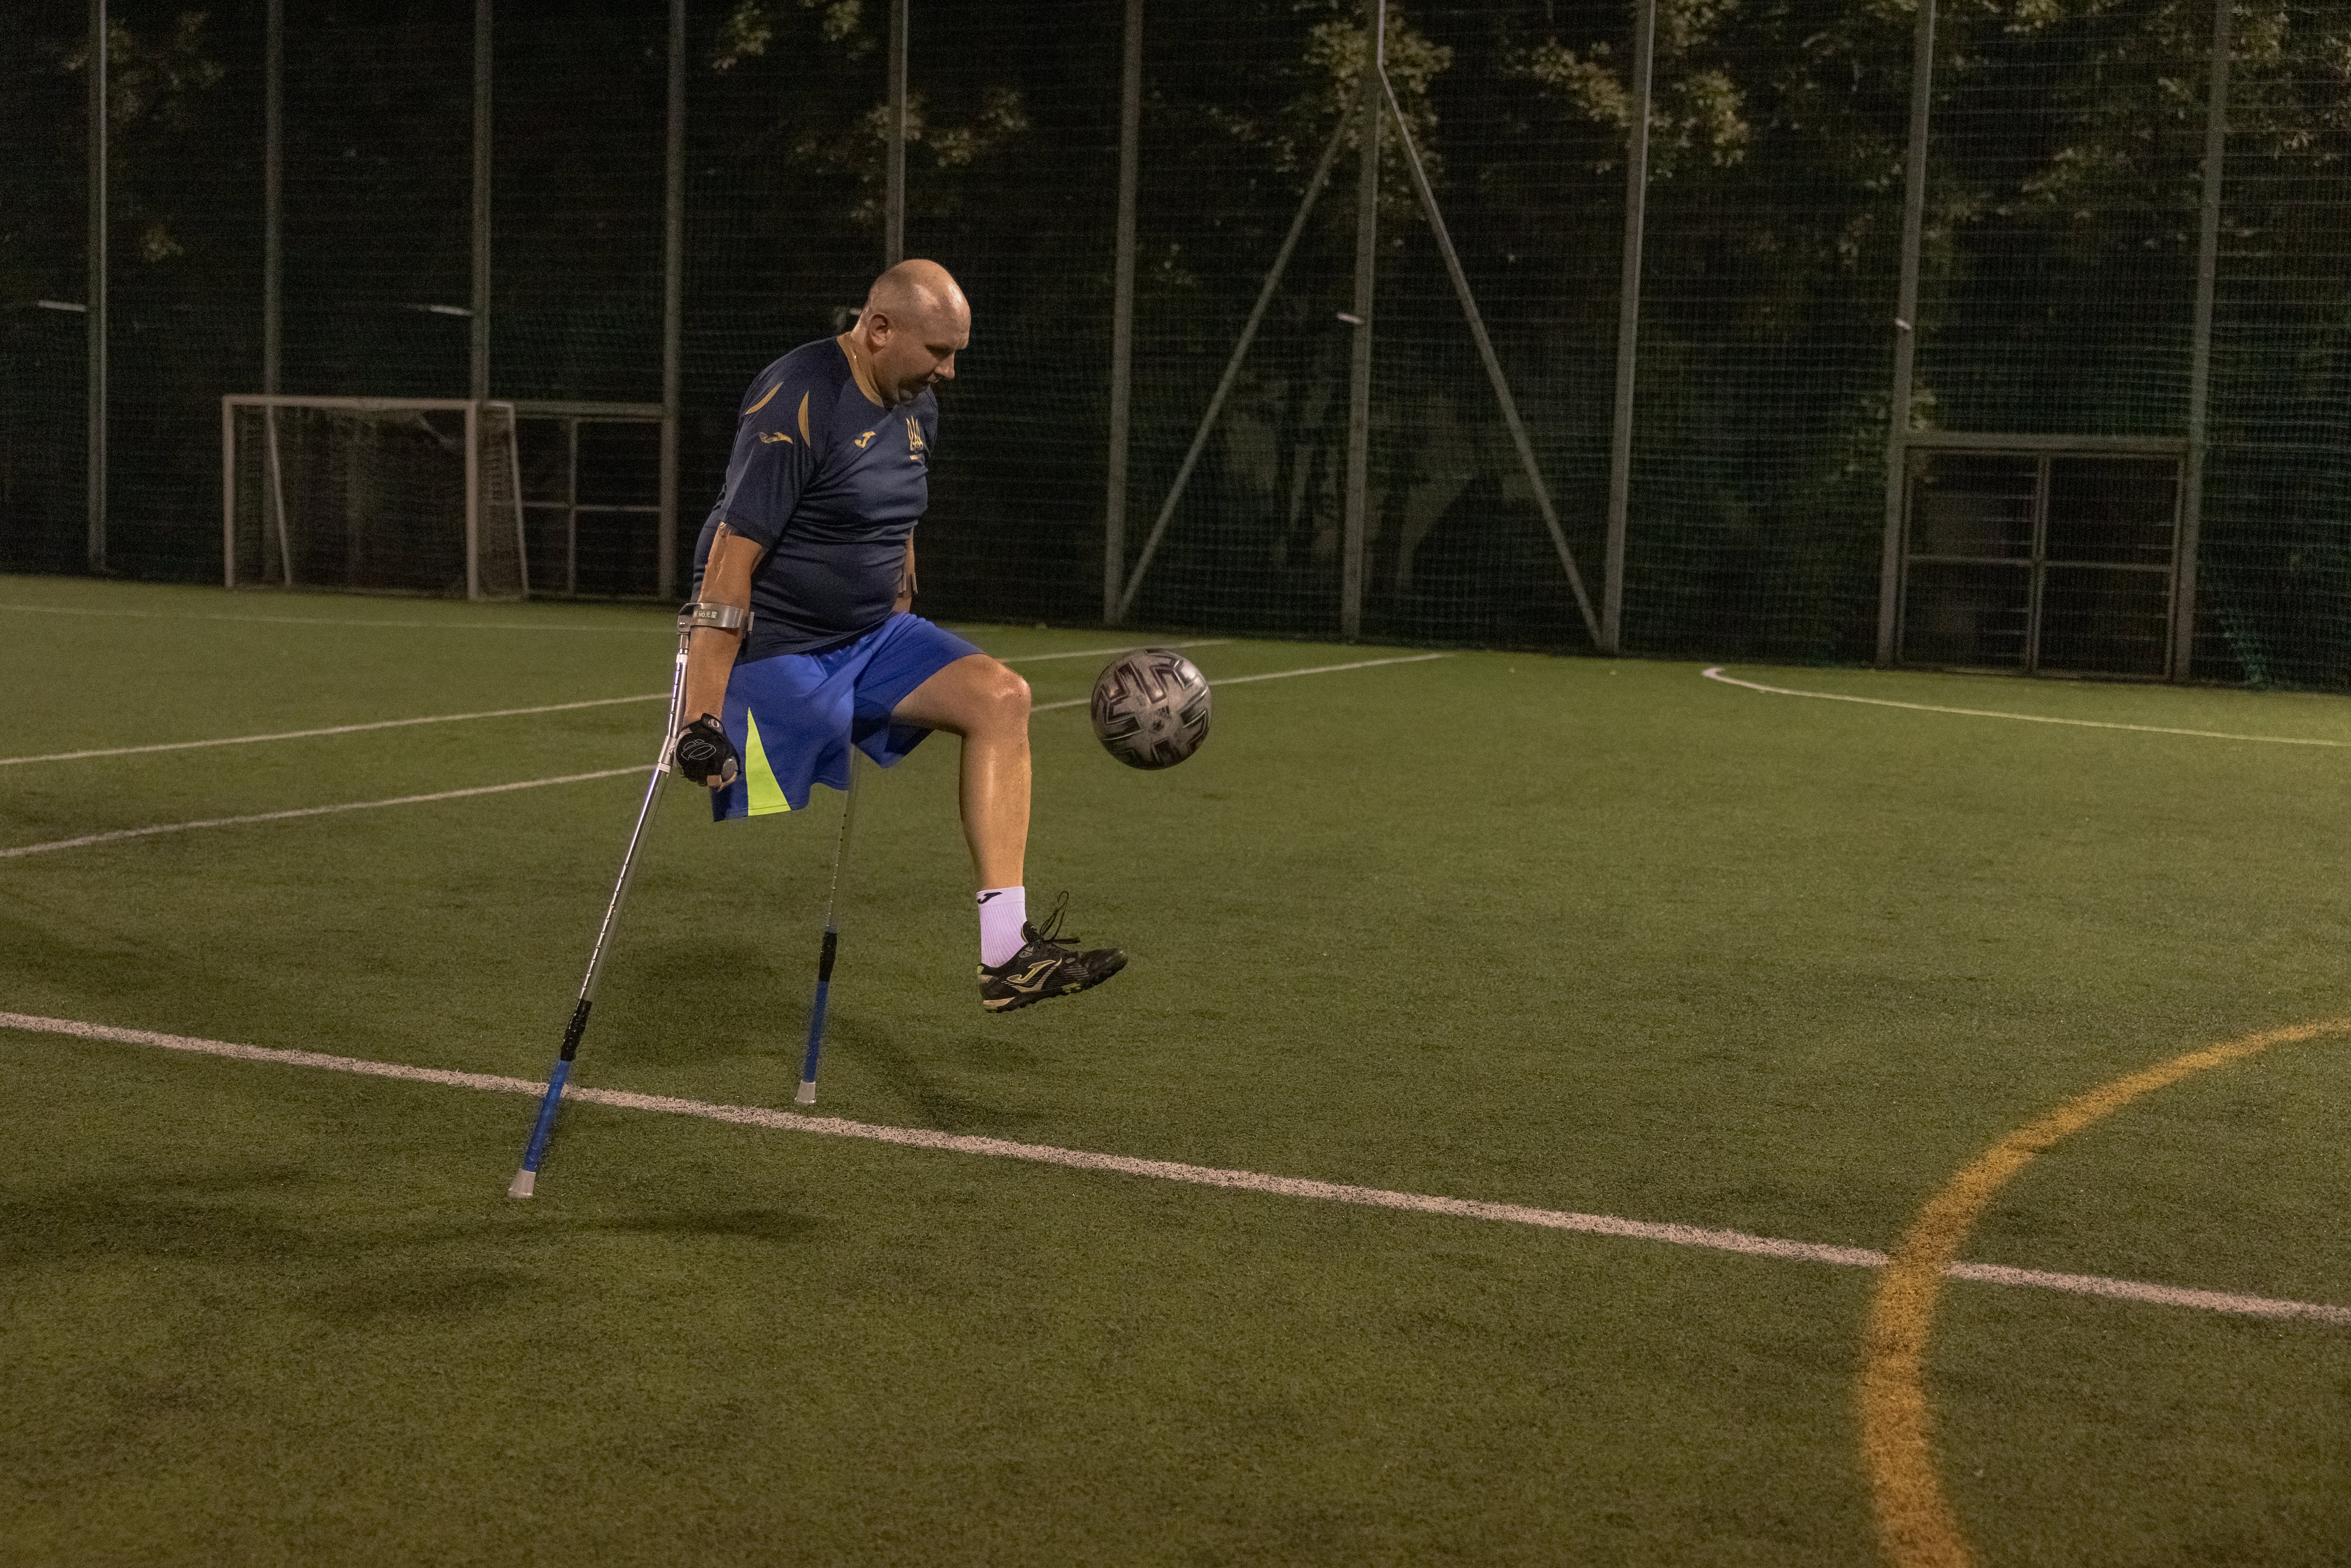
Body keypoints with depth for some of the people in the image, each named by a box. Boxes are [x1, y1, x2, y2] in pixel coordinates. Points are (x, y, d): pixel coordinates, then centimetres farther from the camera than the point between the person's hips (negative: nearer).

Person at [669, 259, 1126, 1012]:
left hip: (869, 638, 8)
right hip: (774, 653, -8)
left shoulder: (916, 404, 9)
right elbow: (730, 562, -22)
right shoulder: (797, 401, -18)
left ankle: (1004, 957, -16)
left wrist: (902, 641, 26)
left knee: (1001, 698, -11)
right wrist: (702, 717, -26)